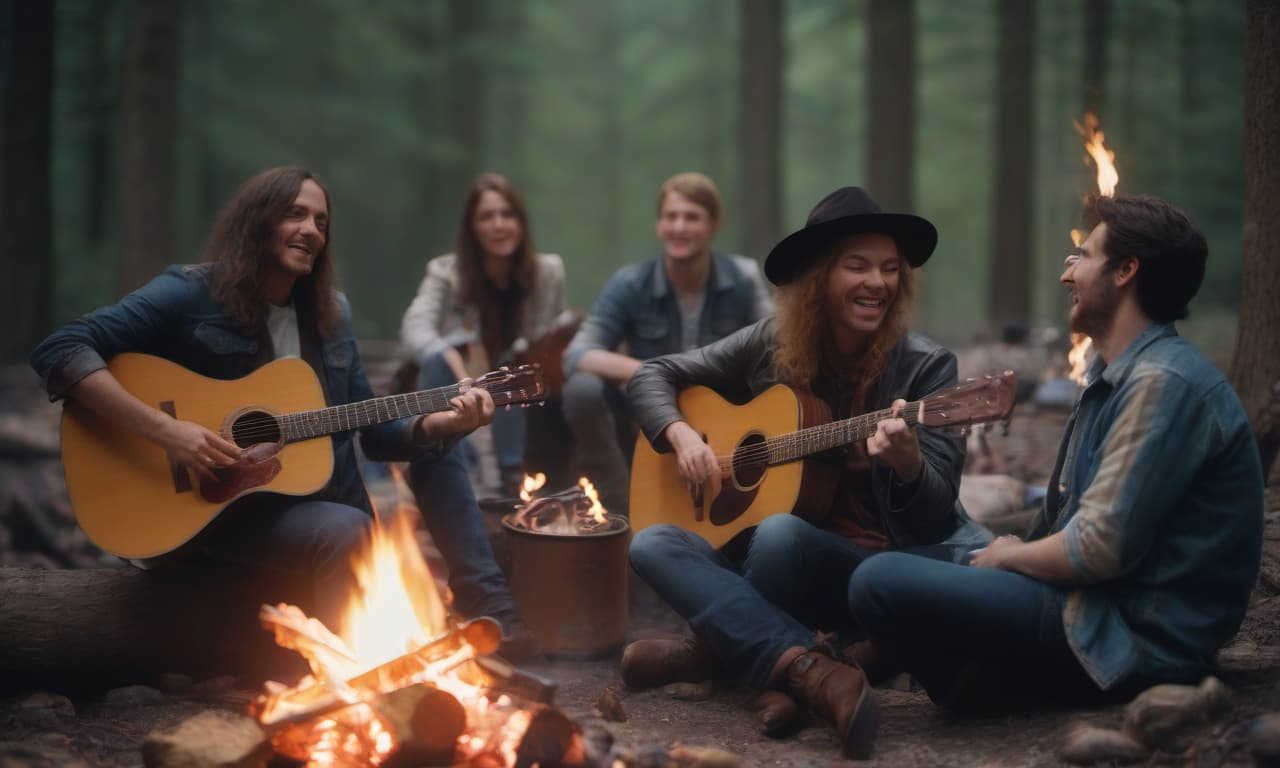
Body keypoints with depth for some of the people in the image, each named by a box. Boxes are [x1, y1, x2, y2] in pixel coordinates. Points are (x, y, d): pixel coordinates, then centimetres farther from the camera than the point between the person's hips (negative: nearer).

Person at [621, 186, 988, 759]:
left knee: (779, 531, -35)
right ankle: (807, 669, -33)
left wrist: (908, 463, -40)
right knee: (652, 545, -20)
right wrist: (681, 434, -12)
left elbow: (936, 517, -17)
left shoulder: (926, 367, -10)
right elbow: (653, 375, 9)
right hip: (786, 566, 5)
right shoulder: (769, 346, 0)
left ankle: (713, 652, -9)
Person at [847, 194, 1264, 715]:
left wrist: (1007, 556, -6)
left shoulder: (1164, 383, -19)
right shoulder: (1114, 377, 15)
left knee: (880, 584, -22)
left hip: (1132, 638, -11)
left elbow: (1098, 550, -24)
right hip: (1100, 603, 11)